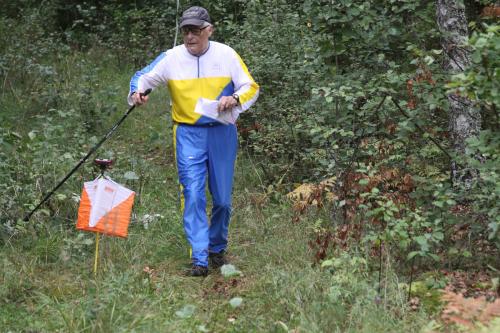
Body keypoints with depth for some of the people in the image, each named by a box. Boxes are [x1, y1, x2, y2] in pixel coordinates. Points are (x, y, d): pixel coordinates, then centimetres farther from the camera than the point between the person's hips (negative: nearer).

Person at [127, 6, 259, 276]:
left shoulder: (226, 55, -4)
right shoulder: (171, 58, -3)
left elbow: (251, 87, -1)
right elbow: (142, 77, 6)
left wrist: (235, 100, -21)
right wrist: (137, 92, -16)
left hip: (222, 133, 1)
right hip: (188, 134, -1)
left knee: (223, 198, 9)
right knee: (193, 195, -11)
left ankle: (217, 248, 32)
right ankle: (200, 259, -10)